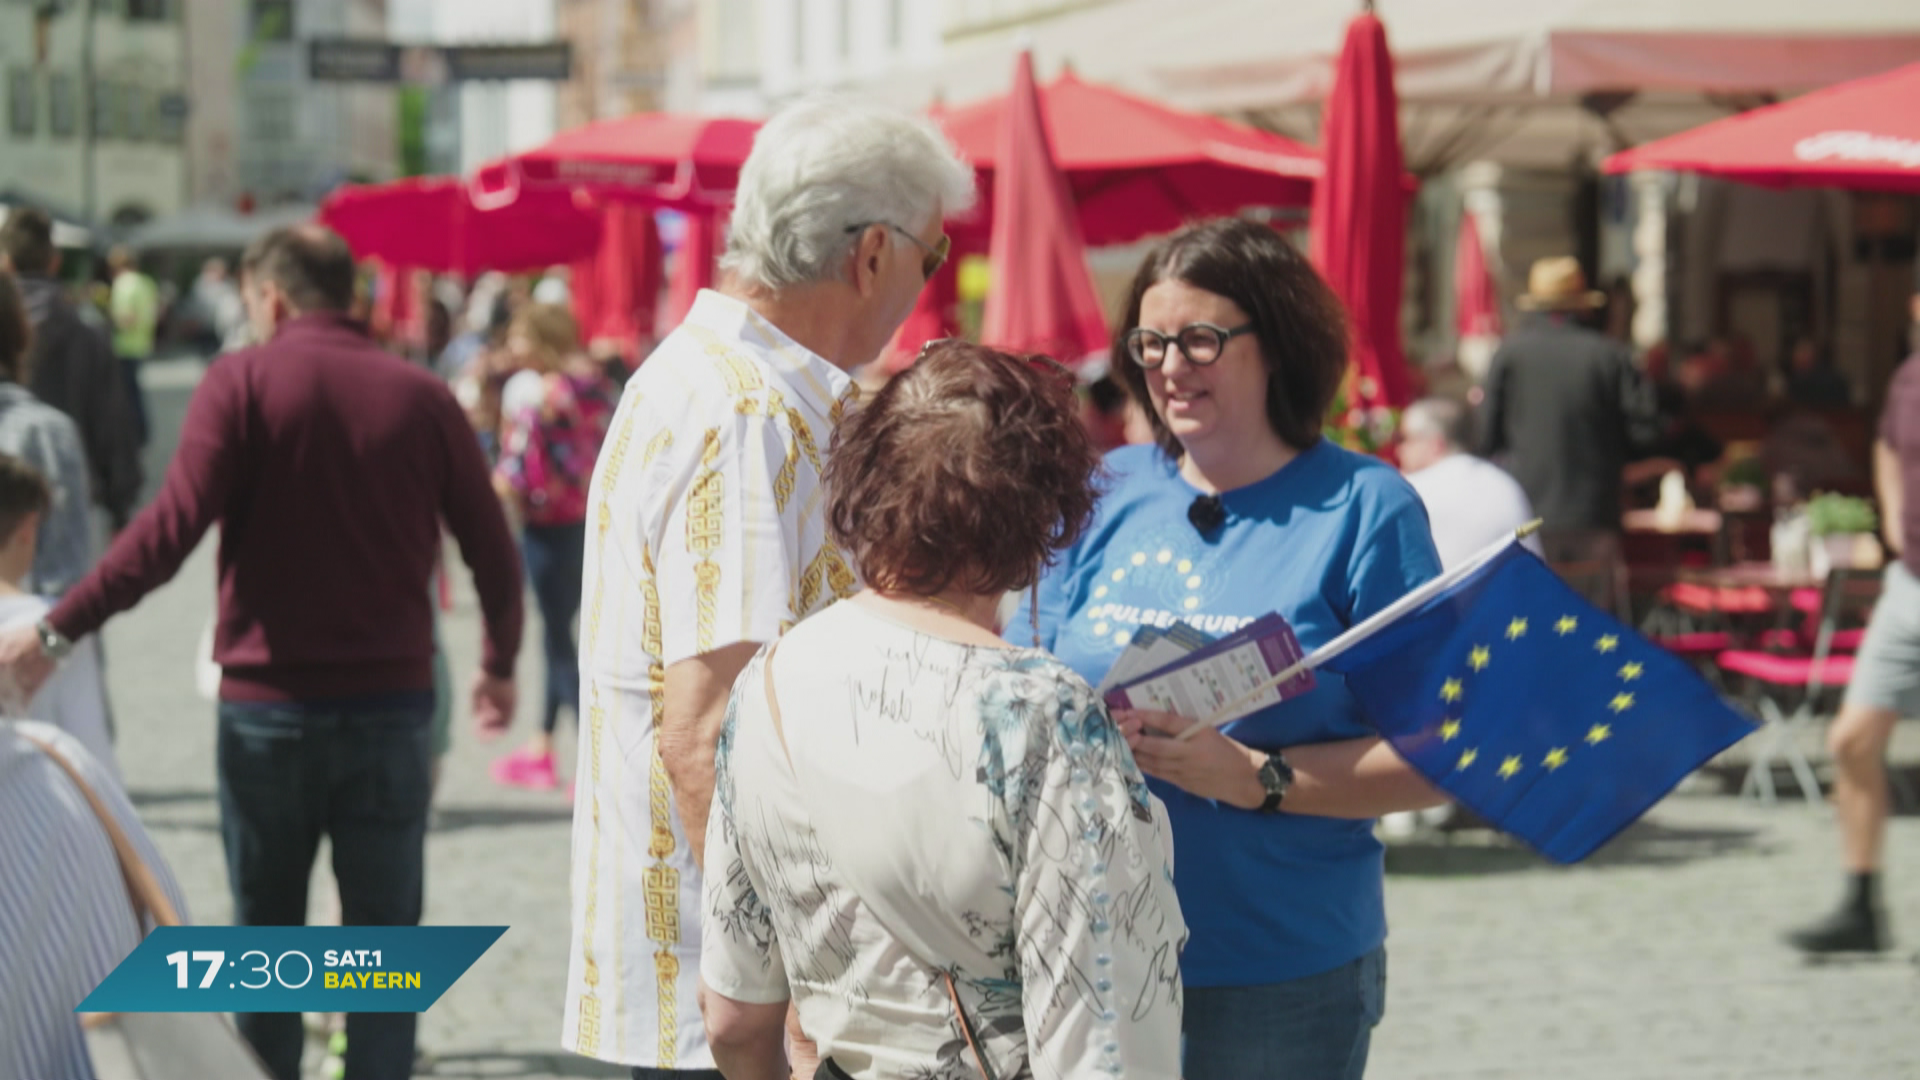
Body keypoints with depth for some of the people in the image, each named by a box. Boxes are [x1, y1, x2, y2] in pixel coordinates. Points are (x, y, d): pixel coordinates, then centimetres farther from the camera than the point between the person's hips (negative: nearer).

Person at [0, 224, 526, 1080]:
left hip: (268, 706, -1)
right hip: (390, 704, 1)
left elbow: (171, 528, -17)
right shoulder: (422, 398, 3)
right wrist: (500, 665, 23)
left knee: (264, 938, 12)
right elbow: (493, 551, 6)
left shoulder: (243, 383, -5)